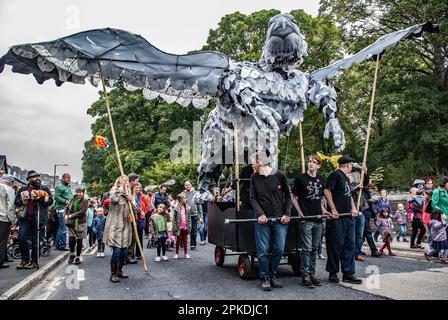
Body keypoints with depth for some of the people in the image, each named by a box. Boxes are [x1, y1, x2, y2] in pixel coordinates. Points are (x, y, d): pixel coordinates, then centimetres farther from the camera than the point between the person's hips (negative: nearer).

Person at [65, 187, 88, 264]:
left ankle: (78, 257, 17)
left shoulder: (85, 201, -3)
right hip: (71, 223, 2)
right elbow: (67, 208, 17)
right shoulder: (72, 199, 8)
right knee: (71, 240, -3)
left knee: (79, 241, 4)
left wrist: (72, 215, -15)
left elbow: (82, 212, -13)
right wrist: (66, 215, -1)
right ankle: (72, 254, 22)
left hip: (81, 223, -2)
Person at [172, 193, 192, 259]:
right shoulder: (176, 208, -7)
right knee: (178, 240, 9)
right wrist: (175, 226, -10)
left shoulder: (188, 208, 4)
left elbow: (189, 218, 7)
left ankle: (186, 253, 17)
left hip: (185, 226, 3)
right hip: (179, 226, -3)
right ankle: (177, 254, 16)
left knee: (185, 240, 11)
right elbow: (174, 218, -6)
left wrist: (189, 226, 3)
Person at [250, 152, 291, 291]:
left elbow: (288, 196, 7)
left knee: (279, 249, 4)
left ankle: (272, 276, 21)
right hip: (263, 219, 0)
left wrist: (287, 214, -3)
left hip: (280, 219, 0)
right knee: (263, 251, 0)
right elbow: (253, 198, 4)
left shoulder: (280, 175, 0)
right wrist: (260, 214, -10)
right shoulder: (255, 178, 4)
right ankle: (265, 278, 14)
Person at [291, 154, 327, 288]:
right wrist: (300, 212, -12)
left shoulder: (321, 180, 11)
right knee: (306, 248, -4)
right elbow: (294, 198, -2)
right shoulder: (300, 178, -4)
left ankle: (312, 274, 22)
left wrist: (323, 210, 6)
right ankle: (305, 276, 4)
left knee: (314, 248, 12)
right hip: (305, 218, -5)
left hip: (318, 218, 5)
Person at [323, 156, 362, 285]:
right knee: (336, 245, -2)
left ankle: (348, 273, 17)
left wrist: (353, 208, 9)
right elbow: (327, 190, -18)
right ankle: (333, 273, 10)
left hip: (348, 217, 9)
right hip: (337, 217, -9)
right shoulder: (335, 175, -8)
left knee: (349, 245, 10)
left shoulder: (346, 178, 21)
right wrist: (333, 209, -20)